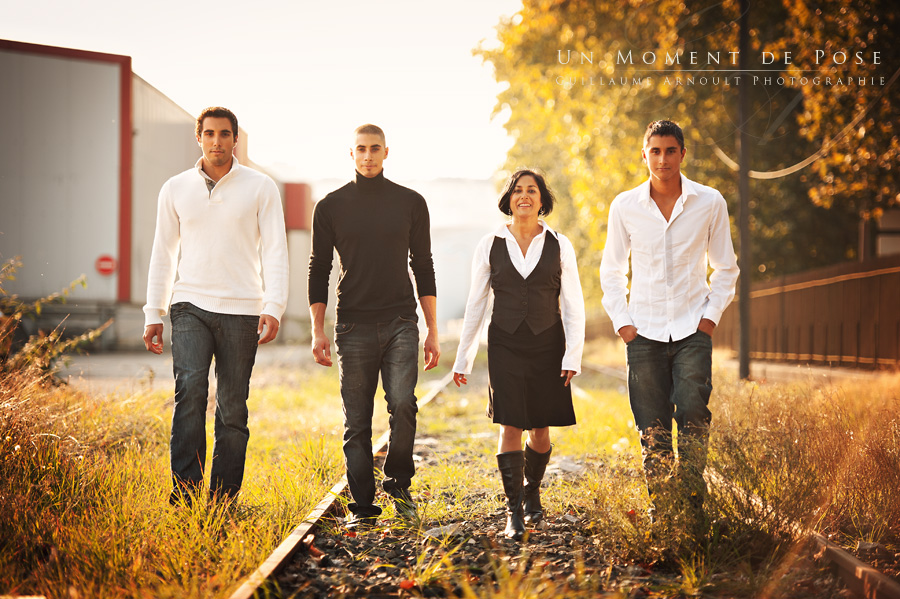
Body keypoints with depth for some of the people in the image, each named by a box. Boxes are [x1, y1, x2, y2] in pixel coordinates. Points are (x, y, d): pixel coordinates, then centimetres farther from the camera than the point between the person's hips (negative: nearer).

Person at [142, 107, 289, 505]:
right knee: (190, 391, -19)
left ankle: (223, 501, 9)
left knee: (233, 408, 1)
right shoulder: (176, 189, 10)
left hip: (241, 311, -1)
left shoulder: (260, 188, 3)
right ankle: (184, 493, -18)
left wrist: (273, 307, -13)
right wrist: (154, 314, 10)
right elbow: (163, 253, 14)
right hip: (191, 306, 1)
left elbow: (275, 250, -1)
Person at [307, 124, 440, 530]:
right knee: (357, 423, 0)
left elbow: (423, 268, 11)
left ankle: (397, 481, 6)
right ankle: (363, 507, 7)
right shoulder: (331, 207, 6)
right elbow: (318, 270, 8)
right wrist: (317, 330, -1)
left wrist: (433, 331, 7)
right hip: (353, 326, 0)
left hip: (400, 323, 0)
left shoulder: (410, 203, 8)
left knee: (403, 405, -17)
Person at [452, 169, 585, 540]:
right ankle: (514, 512, -5)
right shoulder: (490, 246, 3)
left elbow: (573, 306, 3)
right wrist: (463, 358, 8)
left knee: (540, 428, 7)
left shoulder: (559, 246, 3)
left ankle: (532, 493, 33)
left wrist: (573, 356, -5)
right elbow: (475, 305, 8)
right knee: (510, 425, -10)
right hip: (506, 345, 0)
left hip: (547, 344, 1)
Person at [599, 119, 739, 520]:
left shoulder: (709, 203, -1)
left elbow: (725, 267, 11)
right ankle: (659, 508, 12)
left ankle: (693, 504, -1)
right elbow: (611, 270, 12)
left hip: (693, 330, -1)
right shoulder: (624, 207, 1)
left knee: (693, 417, -14)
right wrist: (621, 321, 2)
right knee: (652, 428, 1)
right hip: (644, 332, 1)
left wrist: (711, 315, 1)